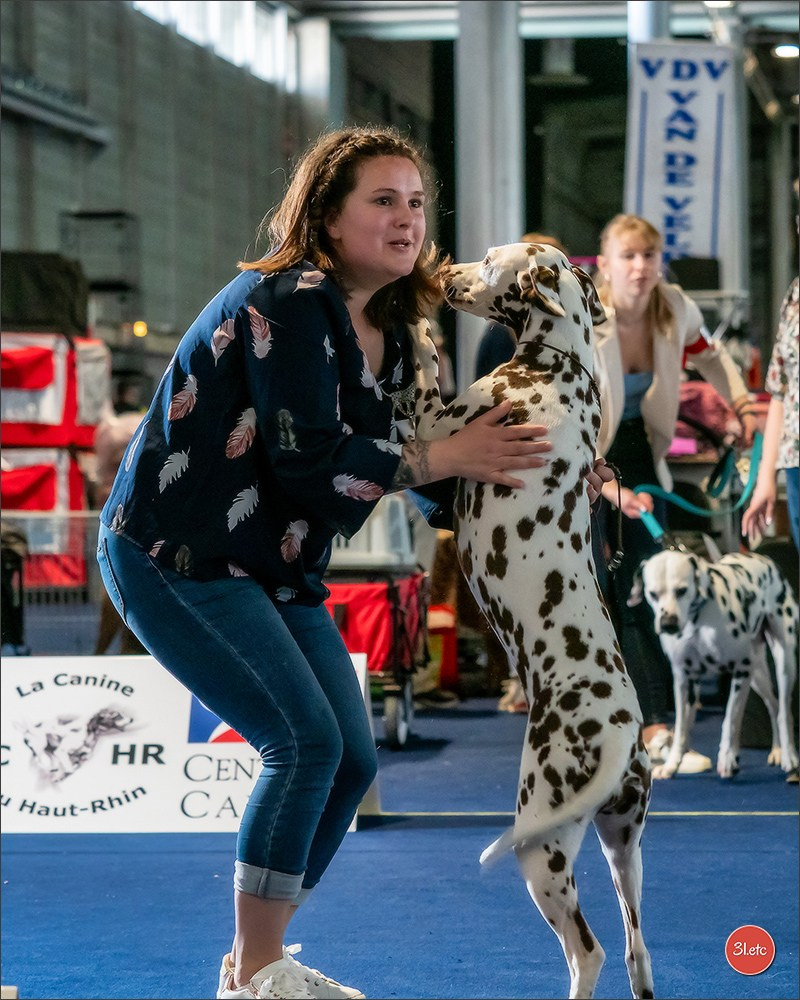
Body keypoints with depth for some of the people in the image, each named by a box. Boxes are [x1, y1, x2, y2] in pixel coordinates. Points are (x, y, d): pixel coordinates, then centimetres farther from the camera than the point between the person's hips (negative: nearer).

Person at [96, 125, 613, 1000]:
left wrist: (539, 471, 4)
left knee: (351, 760, 5)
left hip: (276, 568, 10)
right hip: (174, 559, -9)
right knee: (306, 743, -17)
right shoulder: (287, 302, -20)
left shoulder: (386, 326, 8)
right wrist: (449, 458, -19)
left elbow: (398, 452, 12)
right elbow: (311, 461, -27)